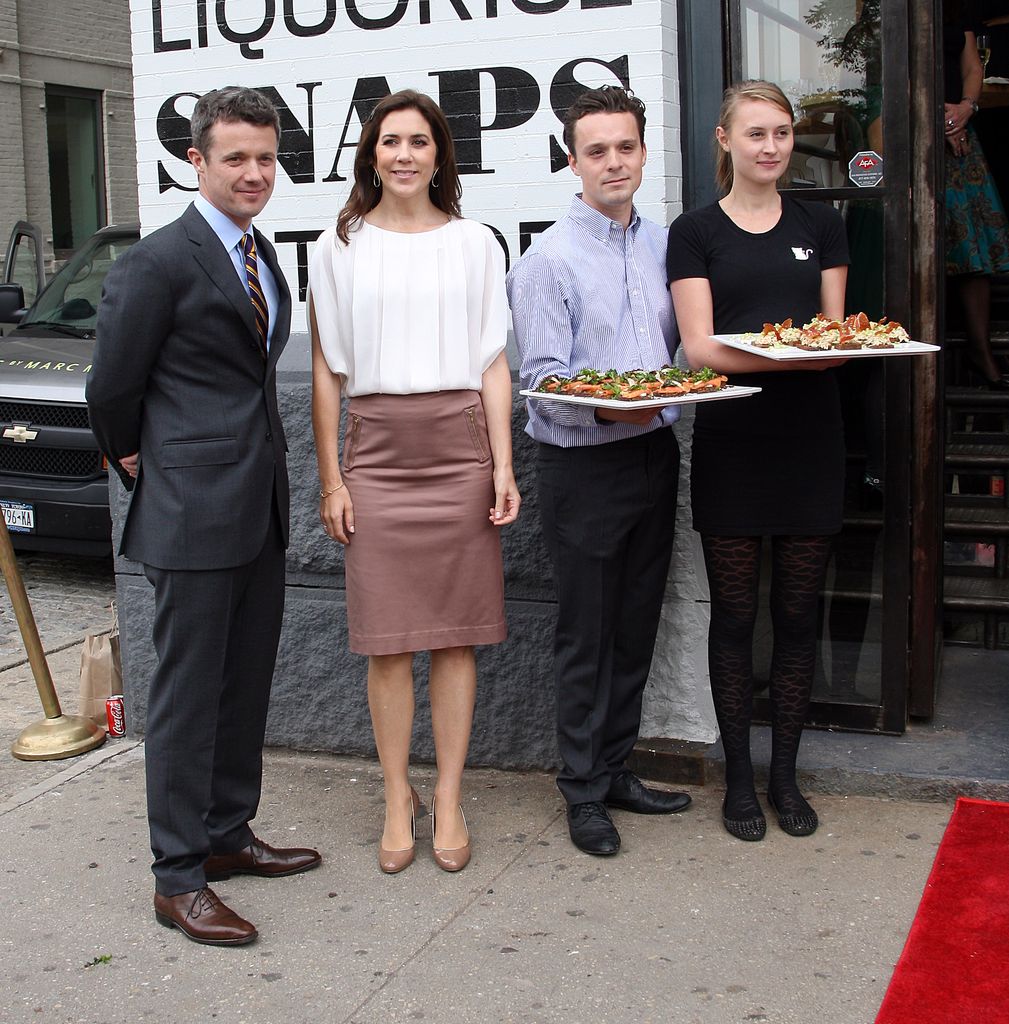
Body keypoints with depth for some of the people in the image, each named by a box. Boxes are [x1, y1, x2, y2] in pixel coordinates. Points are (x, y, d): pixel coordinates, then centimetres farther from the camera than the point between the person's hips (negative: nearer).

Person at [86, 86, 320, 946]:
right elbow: (112, 387, -8)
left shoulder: (262, 256, 13)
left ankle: (227, 834, 30)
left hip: (260, 508, 8)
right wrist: (135, 458, 7)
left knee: (246, 682, 15)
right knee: (189, 689, -1)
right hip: (193, 510, -8)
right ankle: (178, 876, 9)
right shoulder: (160, 262, -13)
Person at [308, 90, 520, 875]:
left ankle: (449, 799, 15)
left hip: (460, 447, 0)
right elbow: (327, 369, 6)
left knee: (457, 633, 4)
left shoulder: (475, 244, 8)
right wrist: (331, 478, 1)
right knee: (387, 640, 2)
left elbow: (493, 362, 7)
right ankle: (398, 800, 16)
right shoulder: (339, 248, 7)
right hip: (376, 449, 0)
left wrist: (504, 465, 0)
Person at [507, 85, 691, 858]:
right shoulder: (549, 260, -9)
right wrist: (603, 406, -30)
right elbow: (543, 375, -14)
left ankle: (617, 769, 28)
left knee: (636, 627, 14)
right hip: (584, 467, -5)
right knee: (587, 635, 3)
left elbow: (680, 348, 14)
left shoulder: (663, 245, 9)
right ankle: (583, 791, 16)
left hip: (655, 455, 6)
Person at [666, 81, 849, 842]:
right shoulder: (695, 232, 3)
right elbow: (699, 346, -7)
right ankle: (739, 775, 18)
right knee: (735, 615, 5)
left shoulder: (821, 225, 12)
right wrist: (782, 352, -24)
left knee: (799, 614, 7)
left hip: (810, 441, 2)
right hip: (731, 444, -2)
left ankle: (786, 774, 21)